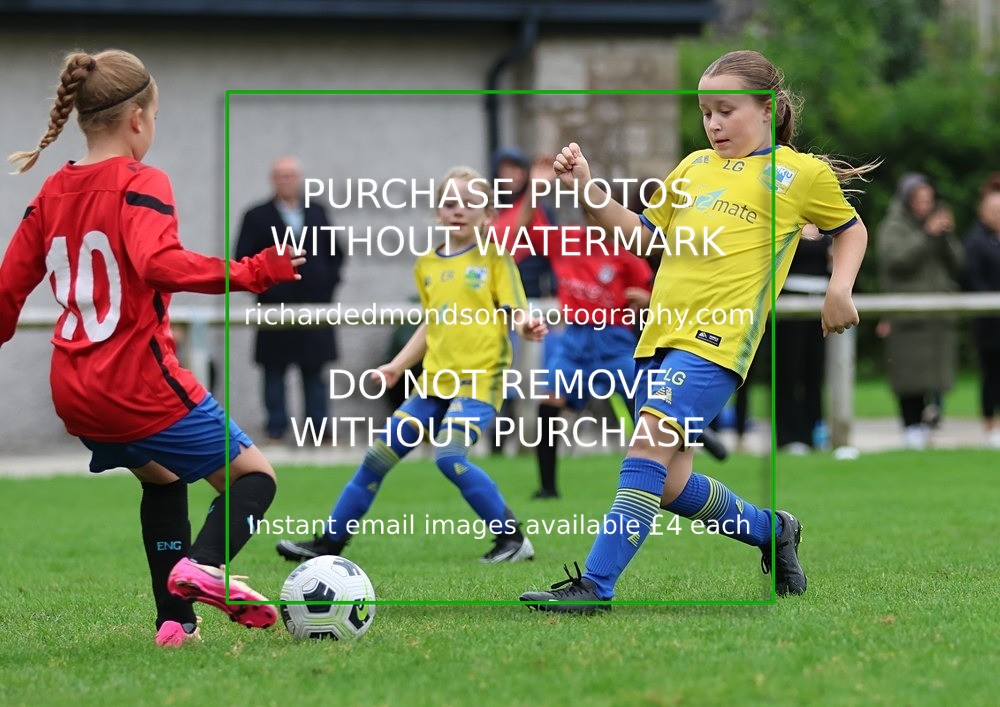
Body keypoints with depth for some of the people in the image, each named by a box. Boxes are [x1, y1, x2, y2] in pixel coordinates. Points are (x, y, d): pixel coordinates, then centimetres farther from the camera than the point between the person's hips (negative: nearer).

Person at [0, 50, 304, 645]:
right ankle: (203, 565, -25)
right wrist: (251, 273, -29)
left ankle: (175, 619, 22)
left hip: (75, 394, 8)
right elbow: (160, 264, -30)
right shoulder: (141, 185, -12)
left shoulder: (52, 194, 9)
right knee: (254, 476, 4)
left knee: (161, 479, 30)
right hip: (142, 386, -7)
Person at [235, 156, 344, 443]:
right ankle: (276, 428, 4)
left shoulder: (317, 213, 12)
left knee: (314, 371, 6)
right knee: (274, 372, 0)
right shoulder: (257, 217, 2)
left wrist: (329, 282, 4)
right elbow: (243, 260, -1)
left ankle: (319, 428, 9)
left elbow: (335, 252, 17)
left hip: (315, 304, 3)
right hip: (275, 308, -3)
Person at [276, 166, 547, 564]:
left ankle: (513, 539, -12)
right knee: (379, 454, 5)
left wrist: (526, 326, -31)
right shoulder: (426, 266, 13)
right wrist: (398, 365, 16)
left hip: (480, 377, -6)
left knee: (449, 455, -25)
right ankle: (331, 542, 16)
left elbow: (514, 312, -9)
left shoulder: (494, 258, -2)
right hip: (435, 380, 6)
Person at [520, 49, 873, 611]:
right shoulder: (694, 168, 22)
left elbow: (852, 229, 19)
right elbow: (641, 233, 24)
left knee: (650, 444, -22)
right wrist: (588, 190, 10)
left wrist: (840, 289, 2)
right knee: (671, 485, 7)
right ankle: (771, 531, 32)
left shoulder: (800, 174, 7)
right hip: (660, 334, 7)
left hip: (717, 338, -7)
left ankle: (595, 585, -26)